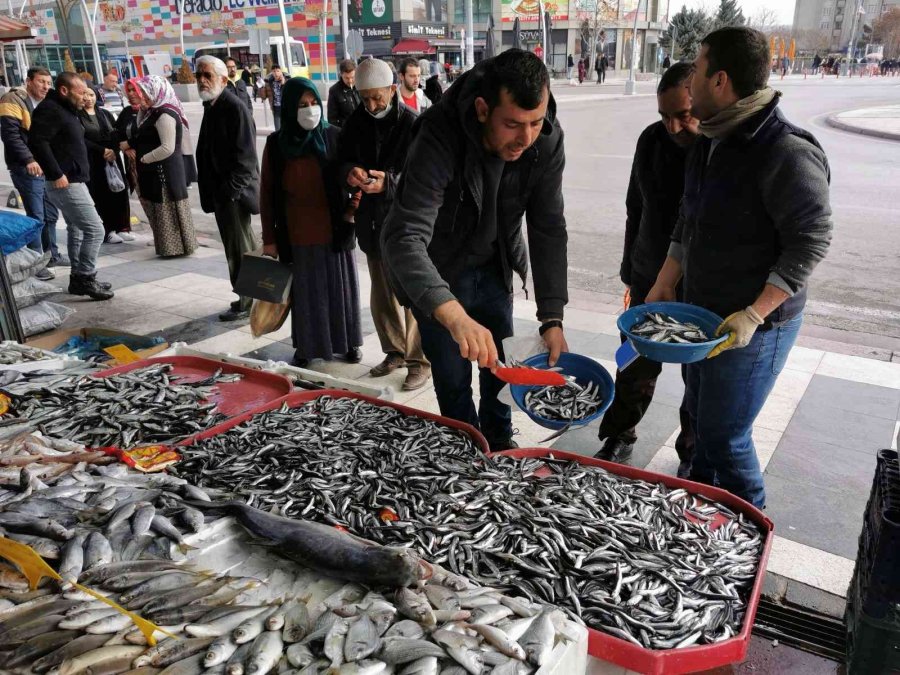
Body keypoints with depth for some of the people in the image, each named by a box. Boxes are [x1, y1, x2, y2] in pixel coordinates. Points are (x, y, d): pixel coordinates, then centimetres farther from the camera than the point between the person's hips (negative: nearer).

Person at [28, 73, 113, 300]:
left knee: (77, 229, 16)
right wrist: (56, 174, -26)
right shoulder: (49, 109, -14)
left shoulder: (66, 110, 17)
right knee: (94, 229, -13)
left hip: (73, 181, 11)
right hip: (65, 183, -11)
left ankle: (79, 278, 24)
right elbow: (37, 141, -25)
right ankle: (85, 278, -7)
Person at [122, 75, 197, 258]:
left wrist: (143, 159, -13)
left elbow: (168, 148, -23)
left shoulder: (165, 115, -17)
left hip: (165, 171, -10)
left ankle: (175, 247, 10)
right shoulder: (154, 112, 13)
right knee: (159, 209, 14)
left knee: (168, 210, -1)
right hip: (156, 170, 10)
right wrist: (130, 144, 2)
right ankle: (169, 246, 23)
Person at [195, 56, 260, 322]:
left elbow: (245, 154, -19)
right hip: (220, 191, 9)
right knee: (241, 247, 16)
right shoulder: (211, 107, 14)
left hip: (234, 192, -9)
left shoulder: (235, 107, -13)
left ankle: (246, 302, 7)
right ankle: (250, 294, 28)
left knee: (239, 248, -2)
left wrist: (230, 189, -20)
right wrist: (212, 190, 14)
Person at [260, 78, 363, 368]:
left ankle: (349, 342, 29)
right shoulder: (276, 144, -2)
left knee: (340, 288, 12)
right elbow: (267, 194, 2)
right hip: (296, 236, 0)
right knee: (305, 292, 10)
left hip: (334, 231, 0)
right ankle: (305, 347, 25)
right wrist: (269, 238, 1)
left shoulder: (334, 137, -5)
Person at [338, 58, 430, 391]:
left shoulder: (413, 124, -13)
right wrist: (349, 171, -15)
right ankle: (395, 351, 33)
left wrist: (388, 182, -34)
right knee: (382, 295, 17)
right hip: (372, 221, 6)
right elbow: (342, 158, 9)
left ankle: (421, 360, 16)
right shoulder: (357, 121, 5)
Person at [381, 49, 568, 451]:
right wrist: (455, 317, -58)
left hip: (494, 267, 4)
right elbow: (403, 237, -45)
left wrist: (552, 318, -22)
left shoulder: (547, 140, -21)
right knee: (454, 380, 3)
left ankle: (499, 445, 41)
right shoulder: (439, 139, -36)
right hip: (437, 273, -4)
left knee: (500, 366, 16)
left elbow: (548, 229, -16)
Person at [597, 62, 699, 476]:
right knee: (635, 368, 14)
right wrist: (631, 270, 14)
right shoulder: (653, 140, -3)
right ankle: (618, 440, 35)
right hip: (650, 281, 4)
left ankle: (693, 457, 34)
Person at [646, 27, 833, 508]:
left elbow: (810, 242, -20)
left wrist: (754, 316, -25)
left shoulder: (787, 153, -22)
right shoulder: (710, 141, 6)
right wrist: (664, 287, 11)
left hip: (755, 325, -9)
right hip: (702, 313, 9)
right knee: (700, 416, 21)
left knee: (724, 435, 1)